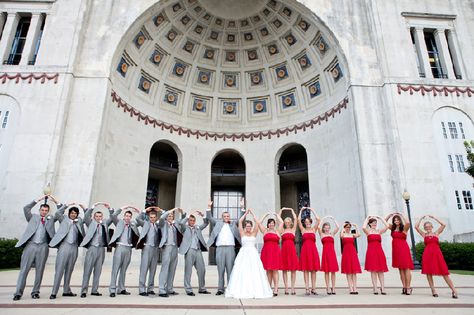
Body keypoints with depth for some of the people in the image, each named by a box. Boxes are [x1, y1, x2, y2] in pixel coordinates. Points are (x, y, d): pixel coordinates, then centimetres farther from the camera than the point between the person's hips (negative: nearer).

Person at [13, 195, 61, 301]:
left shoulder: (50, 219, 18)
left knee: (39, 271, 2)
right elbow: (26, 208, 4)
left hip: (43, 247, 1)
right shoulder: (33, 217, 15)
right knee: (24, 269, -2)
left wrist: (55, 201, 9)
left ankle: (35, 292, 9)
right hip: (31, 245, -1)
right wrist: (39, 199, 3)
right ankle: (18, 293, 2)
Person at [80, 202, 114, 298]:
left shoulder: (104, 224, 12)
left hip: (101, 249, 3)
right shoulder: (90, 223, 6)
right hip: (92, 248, -3)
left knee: (98, 271, 7)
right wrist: (93, 206, -18)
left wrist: (109, 209, -5)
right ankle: (84, 291, 3)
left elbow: (112, 218, 9)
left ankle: (94, 290, 14)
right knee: (87, 270, -2)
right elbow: (86, 215, -8)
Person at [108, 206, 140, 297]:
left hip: (128, 249, 4)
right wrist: (122, 208, -5)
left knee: (123, 270, 10)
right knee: (115, 269, -4)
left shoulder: (132, 225, 15)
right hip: (119, 247, -4)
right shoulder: (119, 222, 6)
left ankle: (121, 289, 17)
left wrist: (139, 212, 7)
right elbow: (113, 215, -6)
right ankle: (112, 289, -1)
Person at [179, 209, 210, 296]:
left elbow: (206, 223, 16)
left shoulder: (197, 227, 20)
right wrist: (190, 215, -14)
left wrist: (202, 215, 2)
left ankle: (202, 289, 19)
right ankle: (188, 290, 7)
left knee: (202, 270, 7)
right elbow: (181, 223, -13)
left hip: (198, 251, 5)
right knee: (188, 271, -1)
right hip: (189, 251, -5)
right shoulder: (185, 228, 6)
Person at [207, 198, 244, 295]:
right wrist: (209, 207, -1)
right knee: (220, 270, 2)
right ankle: (220, 289, 7)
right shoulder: (218, 223, 16)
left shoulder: (233, 223, 16)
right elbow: (209, 218, 11)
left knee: (230, 269, -1)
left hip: (230, 248, 0)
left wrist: (242, 208, -2)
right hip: (220, 248, 0)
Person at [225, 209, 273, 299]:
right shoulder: (242, 233, 7)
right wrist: (246, 213, 8)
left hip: (253, 253, 1)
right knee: (242, 271, -7)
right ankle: (242, 290, -4)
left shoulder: (254, 233, 9)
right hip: (243, 253, -1)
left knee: (254, 271, -6)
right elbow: (240, 221, 1)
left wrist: (252, 213, 7)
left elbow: (257, 222, 1)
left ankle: (255, 290, -1)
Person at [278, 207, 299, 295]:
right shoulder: (282, 230, 9)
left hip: (292, 249, 0)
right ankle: (286, 288, 8)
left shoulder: (293, 229, 10)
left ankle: (292, 288, 6)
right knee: (284, 269, 1)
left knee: (293, 269, 0)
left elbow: (295, 218, 4)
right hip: (284, 249, 0)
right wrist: (281, 210, 9)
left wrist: (291, 210, 11)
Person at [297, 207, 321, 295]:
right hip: (305, 249, -1)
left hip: (313, 249, 1)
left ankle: (313, 288, 10)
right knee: (306, 270, -1)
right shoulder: (303, 230, 8)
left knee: (313, 270, 3)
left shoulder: (314, 229, 10)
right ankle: (307, 289, 4)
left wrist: (313, 211, 5)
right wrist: (301, 210, 3)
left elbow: (318, 220, -1)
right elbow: (298, 220, -2)